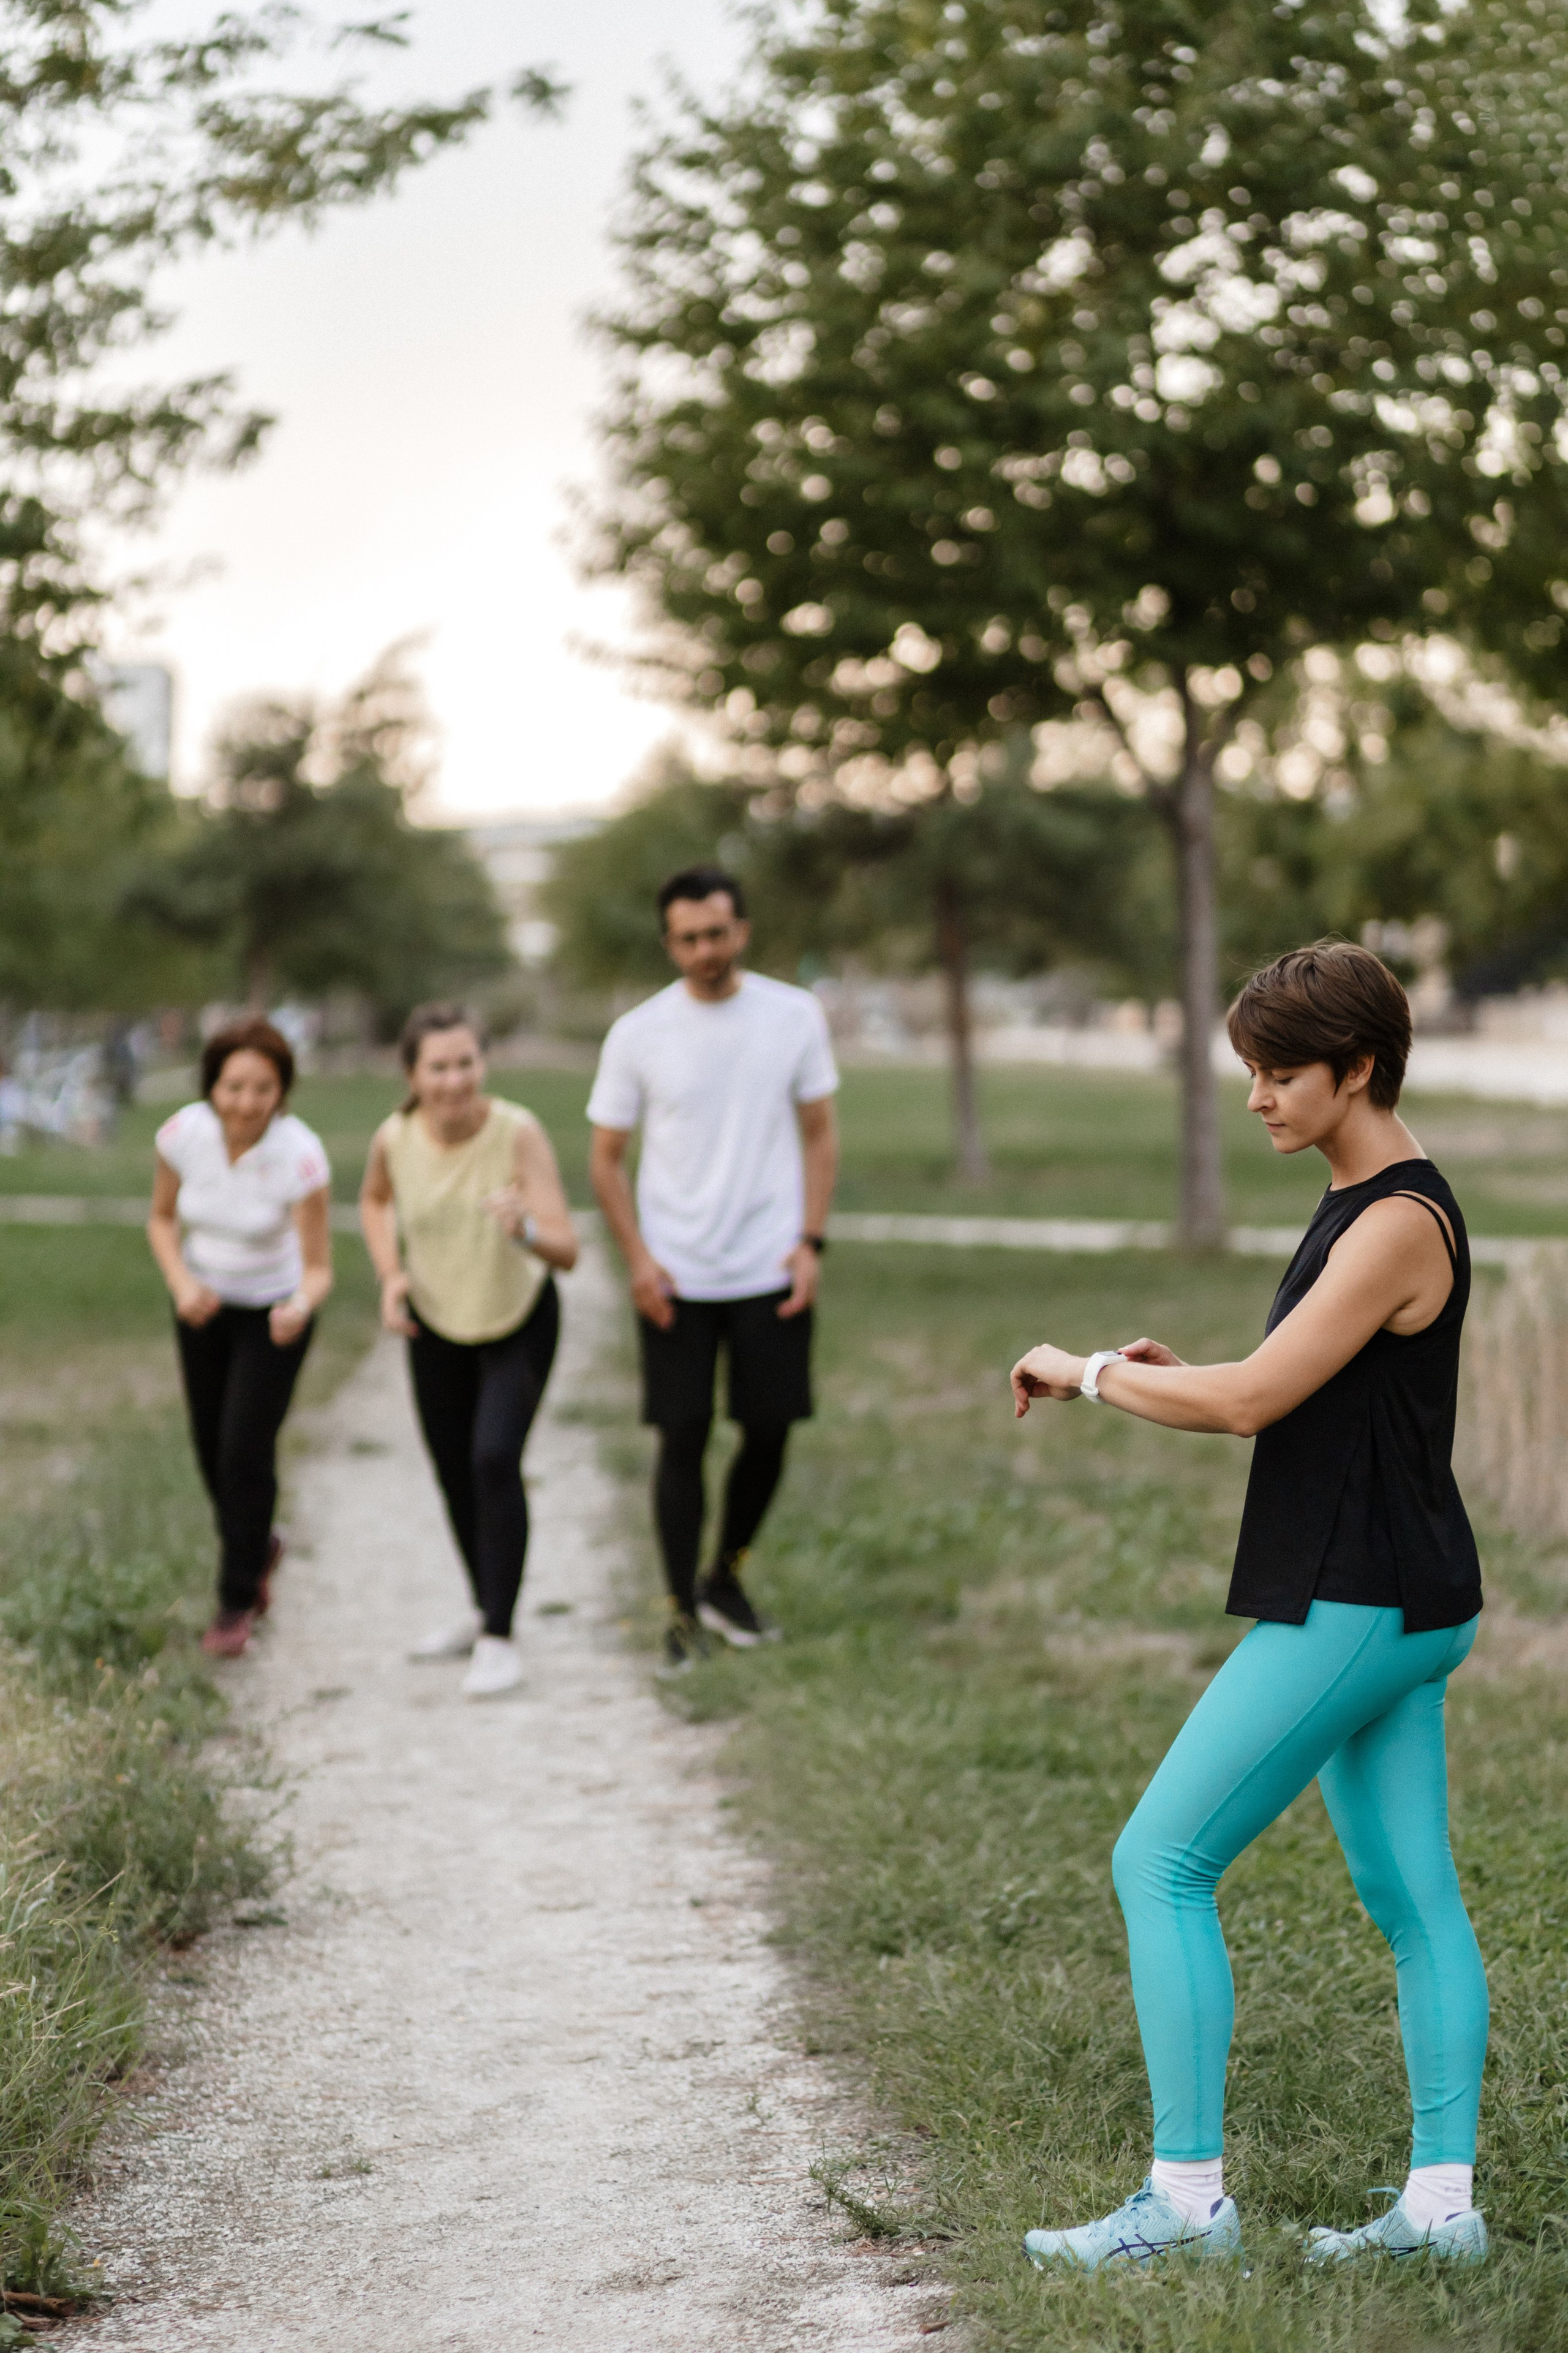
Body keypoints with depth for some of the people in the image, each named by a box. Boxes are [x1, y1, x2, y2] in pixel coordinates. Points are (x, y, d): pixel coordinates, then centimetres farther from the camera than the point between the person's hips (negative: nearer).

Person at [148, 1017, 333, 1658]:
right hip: (205, 1304, 3)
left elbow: (318, 1270, -24)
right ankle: (257, 1545, 43)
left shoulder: (300, 1155, -30)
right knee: (212, 1446, 11)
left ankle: (237, 1600, 9)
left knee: (246, 1449, -11)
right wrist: (182, 1283, -19)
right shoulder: (182, 1134, -21)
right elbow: (162, 1219, -2)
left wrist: (299, 1308, -45)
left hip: (273, 1311, -3)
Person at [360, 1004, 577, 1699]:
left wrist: (524, 1229, -54)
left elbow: (567, 1251, -33)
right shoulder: (395, 1138, -19)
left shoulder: (519, 1133, -29)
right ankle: (483, 1610, 38)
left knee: (494, 1460, -19)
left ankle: (499, 1640, -9)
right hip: (436, 1325, 4)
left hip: (520, 1320, -4)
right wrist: (391, 1274, -8)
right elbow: (374, 1200, 6)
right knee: (453, 1469, 14)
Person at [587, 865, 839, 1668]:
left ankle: (725, 1577, 29)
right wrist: (638, 1259, -9)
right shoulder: (637, 1035, -3)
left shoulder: (794, 1016, 0)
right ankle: (681, 1611, 11)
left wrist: (811, 1242, -4)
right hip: (674, 1277, -1)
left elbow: (820, 1134, 6)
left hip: (771, 1271, 1)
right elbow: (605, 1157, 3)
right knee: (682, 1439, -2)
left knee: (769, 1433, 5)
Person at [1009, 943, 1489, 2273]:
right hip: (1400, 1601, 10)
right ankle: (1444, 2202, 14)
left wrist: (1087, 1371, -9)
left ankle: (1188, 2196, -2)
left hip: (1353, 1607, -10)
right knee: (1407, 1894, 10)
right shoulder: (1362, 1204, 14)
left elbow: (1252, 1399, -22)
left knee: (1161, 1863, -6)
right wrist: (1174, 1375, 6)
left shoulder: (1399, 1223, -18)